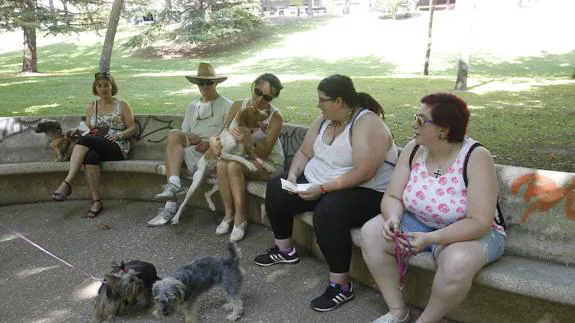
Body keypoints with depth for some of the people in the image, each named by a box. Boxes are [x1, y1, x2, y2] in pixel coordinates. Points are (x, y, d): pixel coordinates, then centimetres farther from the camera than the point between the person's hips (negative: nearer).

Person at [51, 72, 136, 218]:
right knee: (90, 156, -37)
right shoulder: (91, 106, 22)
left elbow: (132, 129, 5)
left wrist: (119, 135, -13)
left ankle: (67, 183, -37)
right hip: (95, 147, 3)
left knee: (85, 140, -32)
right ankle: (96, 201, -37)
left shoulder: (122, 105, 11)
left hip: (118, 148, -3)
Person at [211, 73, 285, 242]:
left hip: (269, 163, -4)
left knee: (234, 166, -32)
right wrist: (214, 140, -24)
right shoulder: (238, 106, -7)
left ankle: (240, 218, -19)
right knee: (221, 164, -28)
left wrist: (248, 141, -39)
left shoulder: (275, 117, -19)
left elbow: (264, 153, -19)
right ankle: (228, 214, -13)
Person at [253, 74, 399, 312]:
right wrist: (293, 174, -8)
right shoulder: (324, 120, 4)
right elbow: (304, 152, 11)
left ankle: (341, 285, -21)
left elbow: (362, 173, -31)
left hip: (364, 193, -9)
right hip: (318, 184, 9)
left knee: (327, 211, -37)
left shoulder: (367, 124, -23)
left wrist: (322, 189, -27)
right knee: (275, 189, 3)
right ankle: (285, 250, 21)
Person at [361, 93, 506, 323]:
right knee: (371, 232, -12)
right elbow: (392, 197, -6)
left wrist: (430, 238, -37)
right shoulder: (413, 150, -8)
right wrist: (393, 219, -30)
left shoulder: (476, 157, -23)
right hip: (420, 224, 6)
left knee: (457, 264, -37)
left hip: (470, 233, -5)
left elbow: (479, 223, -27)